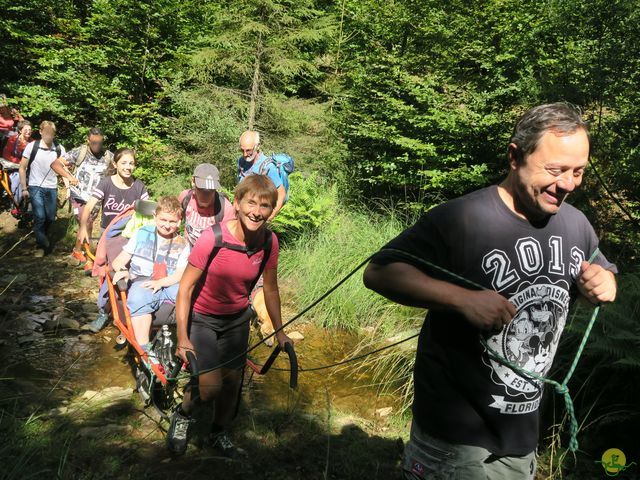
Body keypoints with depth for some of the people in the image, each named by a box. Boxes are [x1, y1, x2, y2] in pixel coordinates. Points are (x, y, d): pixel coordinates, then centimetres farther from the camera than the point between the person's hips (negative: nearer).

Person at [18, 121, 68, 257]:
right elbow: (22, 168, -2)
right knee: (39, 217, -8)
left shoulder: (60, 149, -4)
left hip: (52, 188, 3)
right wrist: (24, 188, -4)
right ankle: (41, 245, 8)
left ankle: (41, 238, 38)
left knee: (50, 218, 10)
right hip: (36, 187, -2)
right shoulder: (32, 146, -8)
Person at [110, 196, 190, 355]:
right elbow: (119, 261, 14)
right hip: (141, 283, -1)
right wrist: (121, 270, -11)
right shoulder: (142, 234, 15)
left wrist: (160, 282, -18)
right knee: (139, 299, -37)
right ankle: (144, 351, -37)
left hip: (169, 285, 1)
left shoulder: (182, 244, 14)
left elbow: (180, 274, 0)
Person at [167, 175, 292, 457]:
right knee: (210, 386, -12)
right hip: (201, 318, -4)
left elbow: (270, 289, -1)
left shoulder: (269, 242, -15)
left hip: (237, 319, 4)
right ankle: (182, 415, 23)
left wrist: (280, 331, 5)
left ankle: (219, 433, 40)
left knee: (232, 381, 12)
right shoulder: (213, 238, -29)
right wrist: (182, 337, -23)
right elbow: (185, 287, -21)